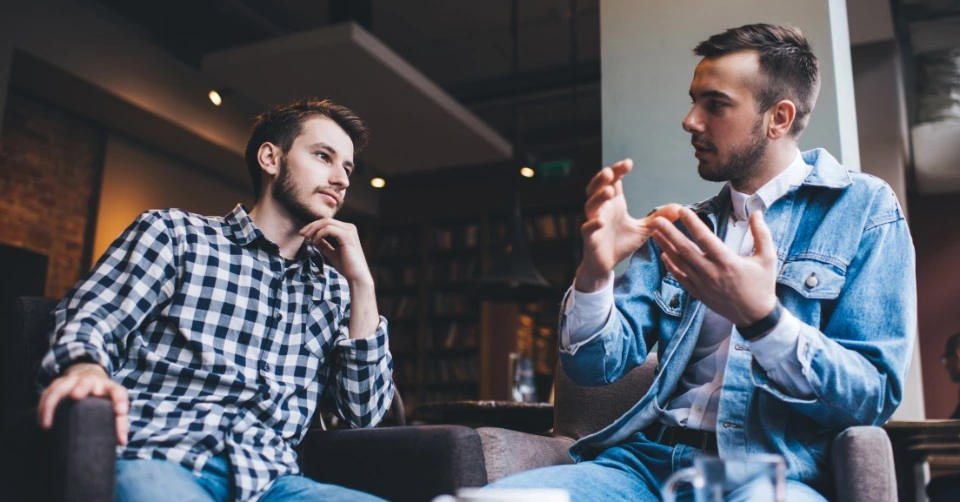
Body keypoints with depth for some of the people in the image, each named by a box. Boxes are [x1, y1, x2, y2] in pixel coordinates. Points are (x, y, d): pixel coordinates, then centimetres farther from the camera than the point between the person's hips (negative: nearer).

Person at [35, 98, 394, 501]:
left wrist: (362, 283, 2)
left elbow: (365, 411, 10)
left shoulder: (331, 286, 17)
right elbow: (88, 319, 1)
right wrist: (84, 369, -23)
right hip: (155, 459, -3)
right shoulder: (175, 233, 9)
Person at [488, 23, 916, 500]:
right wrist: (594, 275, -13)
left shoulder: (865, 209, 2)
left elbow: (875, 396, -6)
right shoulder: (682, 229, 13)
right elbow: (595, 366, 7)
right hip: (648, 457, 5)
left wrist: (761, 317, -23)